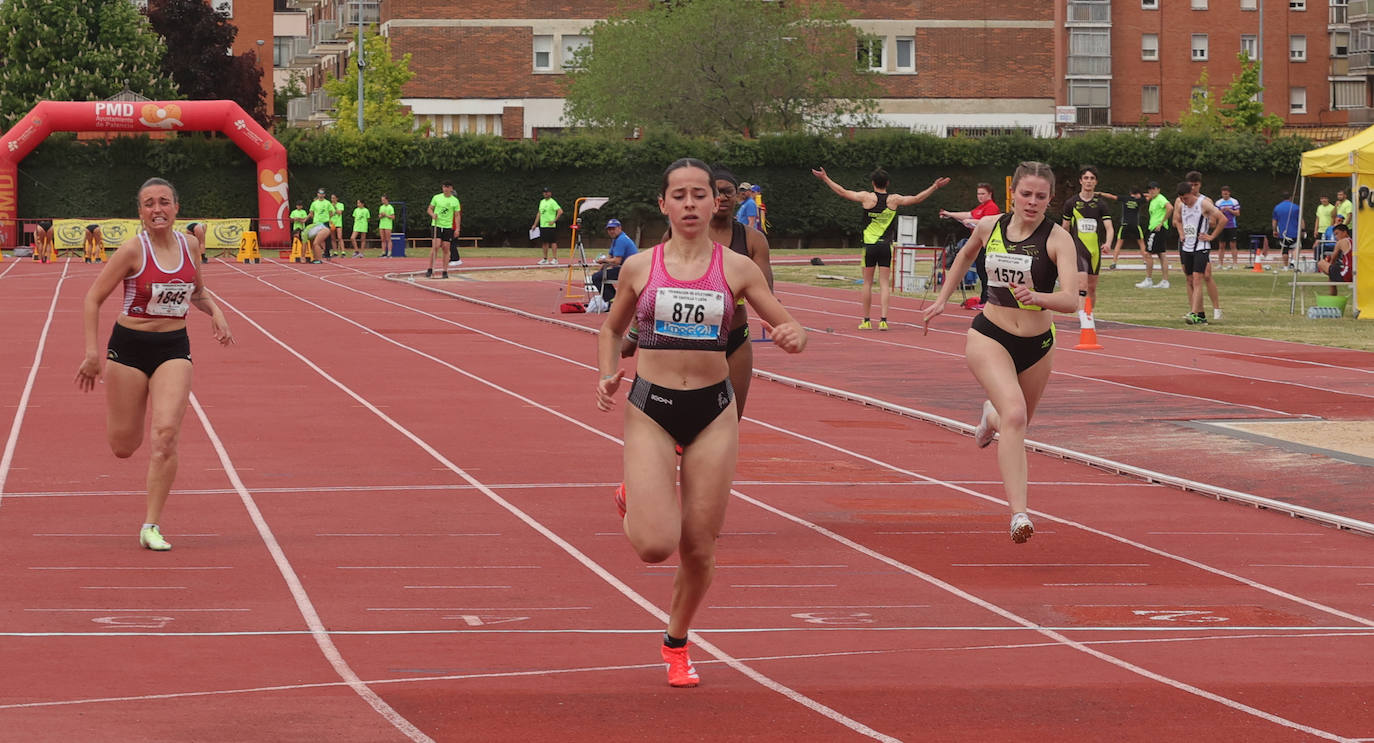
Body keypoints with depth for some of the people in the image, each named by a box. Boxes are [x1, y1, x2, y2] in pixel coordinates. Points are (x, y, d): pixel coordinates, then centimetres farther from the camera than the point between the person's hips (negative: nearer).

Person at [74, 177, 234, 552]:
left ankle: (152, 526, -10)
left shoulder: (190, 245, 2)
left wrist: (215, 311, 1)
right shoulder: (133, 250, -11)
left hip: (174, 349, 2)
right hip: (129, 345, -2)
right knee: (123, 446, 4)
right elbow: (93, 299, -6)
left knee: (165, 433, -16)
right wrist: (92, 352, -13)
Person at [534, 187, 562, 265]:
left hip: (550, 226, -7)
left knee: (553, 242, -6)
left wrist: (554, 221, -16)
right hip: (542, 226, 7)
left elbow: (560, 211, -15)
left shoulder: (552, 202, -8)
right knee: (544, 242, 9)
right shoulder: (542, 202, 16)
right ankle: (545, 259, 15)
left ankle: (555, 259, -5)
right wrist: (535, 224, 18)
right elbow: (539, 213, 22)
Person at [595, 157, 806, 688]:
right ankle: (633, 502, 21)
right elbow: (612, 328, 17)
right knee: (655, 546, -15)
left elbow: (789, 327, 4)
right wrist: (608, 375, 0)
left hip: (713, 410, 1)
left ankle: (677, 643, 30)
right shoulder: (639, 267, 1)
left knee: (699, 549, 4)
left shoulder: (736, 269, 0)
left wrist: (793, 338, -20)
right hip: (650, 409, -1)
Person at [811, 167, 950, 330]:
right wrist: (935, 187, 13)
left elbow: (843, 192, 0)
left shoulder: (867, 197, -4)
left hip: (869, 245, -1)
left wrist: (825, 178, 9)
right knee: (884, 283, 1)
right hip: (886, 246, 1)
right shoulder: (894, 200, -1)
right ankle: (883, 320, -9)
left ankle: (866, 320, 11)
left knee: (867, 283, 7)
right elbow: (916, 199, 4)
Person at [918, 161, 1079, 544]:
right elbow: (966, 255, 21)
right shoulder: (989, 226, -4)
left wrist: (1037, 296, -43)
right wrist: (942, 299, 21)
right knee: (1014, 415, -25)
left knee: (1016, 423, 21)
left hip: (1037, 345, 1)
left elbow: (1071, 300, -25)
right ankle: (1019, 514, -31)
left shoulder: (1058, 239, -13)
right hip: (989, 337, -1)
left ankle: (991, 415, 61)